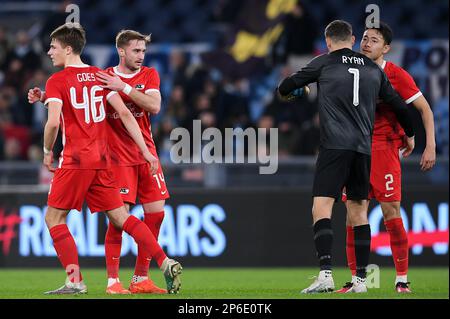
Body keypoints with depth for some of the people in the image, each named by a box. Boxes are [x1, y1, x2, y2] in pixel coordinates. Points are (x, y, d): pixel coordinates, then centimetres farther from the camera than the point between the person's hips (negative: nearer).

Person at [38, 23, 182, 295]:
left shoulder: (57, 81, -6)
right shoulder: (100, 76, 11)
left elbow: (53, 122, -17)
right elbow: (125, 114, 5)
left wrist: (47, 151, 0)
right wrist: (145, 151, 5)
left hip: (75, 160, -6)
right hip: (102, 159, 6)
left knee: (54, 218, 4)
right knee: (119, 216, 11)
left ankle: (75, 280, -7)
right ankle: (165, 263, 0)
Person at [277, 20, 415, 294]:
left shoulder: (324, 63, 4)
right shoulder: (373, 68, 15)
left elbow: (286, 88, 12)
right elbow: (398, 104, 21)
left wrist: (287, 93, 37)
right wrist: (410, 135, 38)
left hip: (335, 145, -4)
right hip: (363, 148, 4)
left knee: (322, 208, -9)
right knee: (359, 212, 12)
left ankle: (326, 273, -24)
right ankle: (361, 279, 10)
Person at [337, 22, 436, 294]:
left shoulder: (397, 75, -6)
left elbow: (425, 109, -4)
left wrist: (431, 146, -12)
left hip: (385, 149, -4)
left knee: (391, 212, -8)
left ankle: (402, 279, 1)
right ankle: (355, 278, 6)